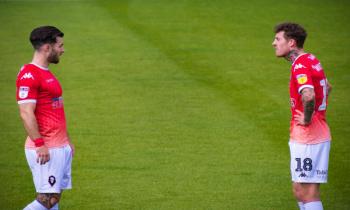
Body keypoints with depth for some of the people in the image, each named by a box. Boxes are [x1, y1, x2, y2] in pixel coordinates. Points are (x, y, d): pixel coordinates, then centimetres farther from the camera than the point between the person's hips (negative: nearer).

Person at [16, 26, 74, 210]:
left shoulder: (47, 73, 17)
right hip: (45, 149, -10)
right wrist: (40, 144, -24)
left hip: (60, 147, 10)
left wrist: (66, 140, 23)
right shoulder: (29, 75, -15)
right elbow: (26, 114, -20)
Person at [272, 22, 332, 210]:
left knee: (307, 193, -7)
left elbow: (308, 96, -37)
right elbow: (326, 87, 31)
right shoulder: (311, 60, 14)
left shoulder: (301, 65, -18)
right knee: (300, 191, 15)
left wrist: (307, 120, -20)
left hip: (307, 139, -10)